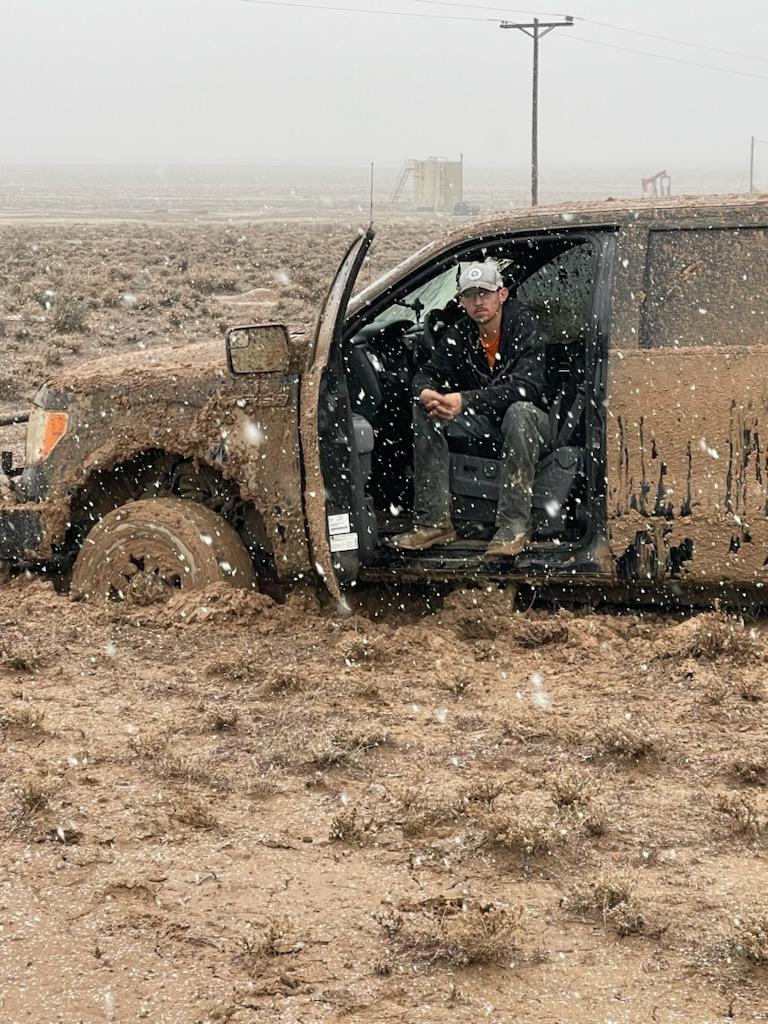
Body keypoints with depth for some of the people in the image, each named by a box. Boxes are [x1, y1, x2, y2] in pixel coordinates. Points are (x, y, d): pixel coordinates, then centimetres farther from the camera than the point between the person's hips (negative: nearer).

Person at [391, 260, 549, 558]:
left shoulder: (524, 326, -19)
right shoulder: (459, 334, -2)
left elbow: (525, 388, -31)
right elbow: (427, 374, -3)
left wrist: (464, 400, -40)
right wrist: (426, 393, -30)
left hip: (533, 421, -6)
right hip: (486, 422, 6)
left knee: (518, 410, -39)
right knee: (424, 409, -13)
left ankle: (514, 526, -36)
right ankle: (434, 520, -17)